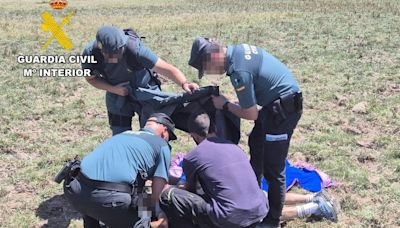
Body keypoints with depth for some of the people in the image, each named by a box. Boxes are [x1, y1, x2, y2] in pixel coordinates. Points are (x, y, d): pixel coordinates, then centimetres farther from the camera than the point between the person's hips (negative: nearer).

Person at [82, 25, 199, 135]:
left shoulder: (135, 48, -35)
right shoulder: (90, 54, -24)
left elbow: (168, 69, -34)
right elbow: (91, 78, -4)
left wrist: (184, 83, -52)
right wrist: (113, 89, -21)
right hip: (117, 97, 3)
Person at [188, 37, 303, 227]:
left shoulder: (239, 71, -28)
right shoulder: (237, 49, 1)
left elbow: (251, 114, -19)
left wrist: (225, 105, -4)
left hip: (283, 109, -10)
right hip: (276, 103, 11)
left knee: (272, 168, -1)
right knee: (256, 147, 25)